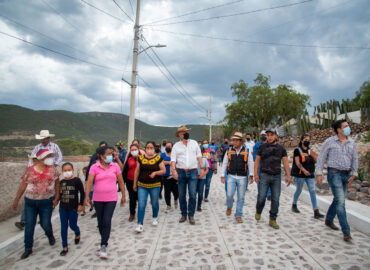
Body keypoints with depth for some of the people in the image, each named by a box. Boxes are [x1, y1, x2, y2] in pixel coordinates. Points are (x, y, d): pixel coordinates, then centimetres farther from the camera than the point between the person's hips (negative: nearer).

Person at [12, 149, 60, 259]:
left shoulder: (52, 169, -3)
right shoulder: (30, 170, -3)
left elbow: (57, 184, 1)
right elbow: (23, 185, 3)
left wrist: (56, 197, -5)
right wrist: (16, 200, 4)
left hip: (47, 202, -1)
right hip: (30, 202, 1)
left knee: (45, 224, 6)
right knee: (29, 225, 4)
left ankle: (50, 236, 40)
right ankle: (28, 248, 22)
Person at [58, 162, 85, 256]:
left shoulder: (77, 180, -9)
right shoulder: (61, 182, 3)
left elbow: (82, 193, -6)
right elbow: (60, 194, 14)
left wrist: (81, 204, -9)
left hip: (73, 208, -3)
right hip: (63, 208, 4)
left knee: (72, 225, 7)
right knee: (63, 227, 6)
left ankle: (78, 234, 42)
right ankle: (65, 247, 17)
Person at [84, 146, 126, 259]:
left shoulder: (115, 166, -2)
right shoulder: (94, 167, -5)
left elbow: (121, 182, 3)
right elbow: (89, 182, -12)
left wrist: (123, 196, 5)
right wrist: (87, 196, -24)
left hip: (111, 199, -1)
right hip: (98, 199, 1)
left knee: (107, 221, -8)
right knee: (100, 221, 15)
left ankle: (103, 246, 2)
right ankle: (104, 240, 38)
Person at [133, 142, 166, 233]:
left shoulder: (158, 158, -3)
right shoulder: (141, 158, 4)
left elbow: (163, 170, -2)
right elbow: (137, 171, 9)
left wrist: (155, 172, -20)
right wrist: (135, 183, 11)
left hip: (154, 185, -1)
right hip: (142, 185, 1)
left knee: (154, 203, 13)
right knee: (141, 204, -5)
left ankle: (155, 218, 38)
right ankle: (140, 224, 2)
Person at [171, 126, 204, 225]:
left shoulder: (194, 143, 9)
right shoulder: (176, 145, 6)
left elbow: (199, 156, 10)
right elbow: (173, 159, -2)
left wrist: (202, 168, 2)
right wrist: (174, 170, -17)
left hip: (193, 172, 0)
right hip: (181, 172, 0)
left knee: (193, 195, -6)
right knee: (181, 195, 7)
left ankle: (191, 215, 8)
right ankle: (183, 214, 22)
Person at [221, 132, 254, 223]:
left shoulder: (247, 151, 3)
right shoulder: (229, 151, 6)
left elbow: (251, 164, 4)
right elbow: (224, 164, 10)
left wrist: (251, 175, -4)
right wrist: (222, 175, 7)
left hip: (242, 178, 0)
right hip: (231, 177, 0)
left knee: (241, 197, 4)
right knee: (229, 195, -8)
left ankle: (238, 215, 18)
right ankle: (229, 207, 23)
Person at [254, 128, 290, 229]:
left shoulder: (281, 148, 5)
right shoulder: (262, 147, 2)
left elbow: (285, 162, 2)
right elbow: (257, 160, 5)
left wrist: (288, 176, -7)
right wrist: (255, 174, -3)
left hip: (277, 176, 2)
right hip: (265, 175, -1)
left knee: (275, 199, 2)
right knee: (262, 196, -5)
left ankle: (272, 220, 14)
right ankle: (258, 211, 24)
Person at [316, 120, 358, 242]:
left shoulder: (351, 143, 8)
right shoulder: (330, 142, -4)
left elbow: (355, 159, 13)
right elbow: (321, 157, -2)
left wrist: (353, 174, 5)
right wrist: (319, 173, -7)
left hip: (346, 174, 5)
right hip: (334, 173, -5)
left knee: (338, 200, 15)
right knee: (341, 201, -11)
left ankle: (329, 220, 35)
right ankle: (346, 231, -6)